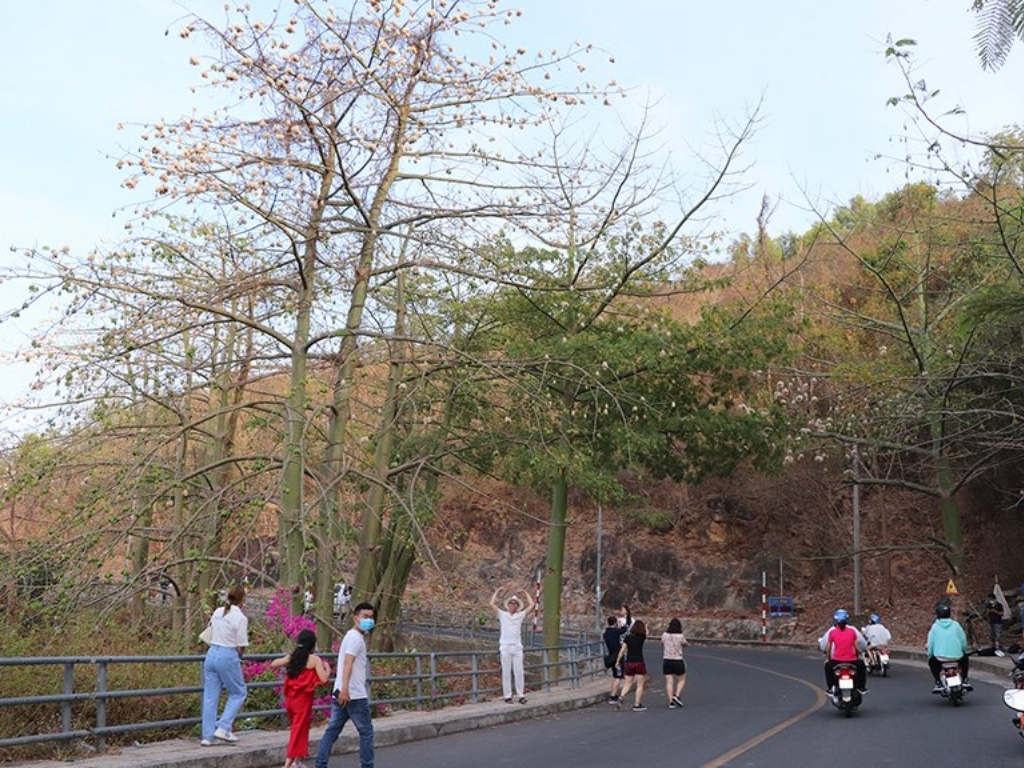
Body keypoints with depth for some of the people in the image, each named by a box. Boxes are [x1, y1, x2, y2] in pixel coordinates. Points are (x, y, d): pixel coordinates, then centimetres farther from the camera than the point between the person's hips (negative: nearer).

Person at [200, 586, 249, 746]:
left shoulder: (218, 612, 8)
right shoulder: (240, 618, -11)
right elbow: (241, 647, -9)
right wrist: (238, 657, 10)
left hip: (212, 653, 6)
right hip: (228, 656, -6)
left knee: (210, 696, 10)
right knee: (238, 693, 12)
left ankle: (206, 736, 12)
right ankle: (223, 728, 3)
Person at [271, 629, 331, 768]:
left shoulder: (292, 657, 5)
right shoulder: (315, 659, -8)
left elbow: (273, 664, 11)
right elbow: (324, 679, -16)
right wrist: (327, 668, 2)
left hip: (290, 699, 6)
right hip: (303, 699, -6)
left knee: (296, 729, 22)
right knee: (299, 731, 1)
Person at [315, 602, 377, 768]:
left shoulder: (351, 636, 20)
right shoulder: (356, 637, -11)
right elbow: (348, 663, -23)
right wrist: (345, 689, -31)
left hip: (342, 693, 9)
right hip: (354, 695, -9)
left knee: (332, 730, 7)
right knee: (366, 731, 1)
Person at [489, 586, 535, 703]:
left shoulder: (520, 615, 11)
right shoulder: (502, 615, 8)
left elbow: (531, 605, 9)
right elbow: (492, 604, 1)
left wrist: (526, 593, 17)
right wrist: (497, 592, 7)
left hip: (517, 647, 1)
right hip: (505, 647, -1)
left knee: (519, 672, -1)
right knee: (506, 673, 1)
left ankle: (521, 695, 4)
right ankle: (507, 696, 5)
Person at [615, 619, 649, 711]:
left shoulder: (627, 637, 2)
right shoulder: (642, 637, -2)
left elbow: (622, 650, 1)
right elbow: (646, 631, 21)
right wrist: (642, 625, 38)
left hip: (629, 663, 3)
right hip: (639, 663, -3)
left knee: (628, 683, 11)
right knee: (640, 685, 5)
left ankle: (621, 697, -11)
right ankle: (637, 705, 3)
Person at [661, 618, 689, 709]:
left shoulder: (664, 635, -3)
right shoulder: (681, 636, -12)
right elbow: (686, 644, 8)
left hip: (666, 661, 3)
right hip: (678, 661, -3)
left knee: (669, 682, 5)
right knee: (682, 680, 15)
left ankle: (671, 701, 0)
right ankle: (677, 695, -3)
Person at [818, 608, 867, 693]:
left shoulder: (831, 631, -2)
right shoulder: (853, 630, -1)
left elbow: (828, 648, 2)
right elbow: (857, 646, 3)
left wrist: (827, 659, 17)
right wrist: (858, 655, 21)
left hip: (837, 660, 0)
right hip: (852, 660, 0)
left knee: (828, 667, 28)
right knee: (861, 665, 29)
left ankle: (830, 688, 20)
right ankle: (861, 687, 27)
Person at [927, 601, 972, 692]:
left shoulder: (935, 626, 4)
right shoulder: (955, 625, 6)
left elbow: (930, 643, 3)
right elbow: (964, 641, 6)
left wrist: (930, 655, 19)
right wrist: (964, 651, 25)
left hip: (940, 657, -1)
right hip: (957, 656, 1)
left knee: (931, 661, 31)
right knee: (966, 658, 35)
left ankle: (938, 683, 13)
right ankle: (965, 680, 23)